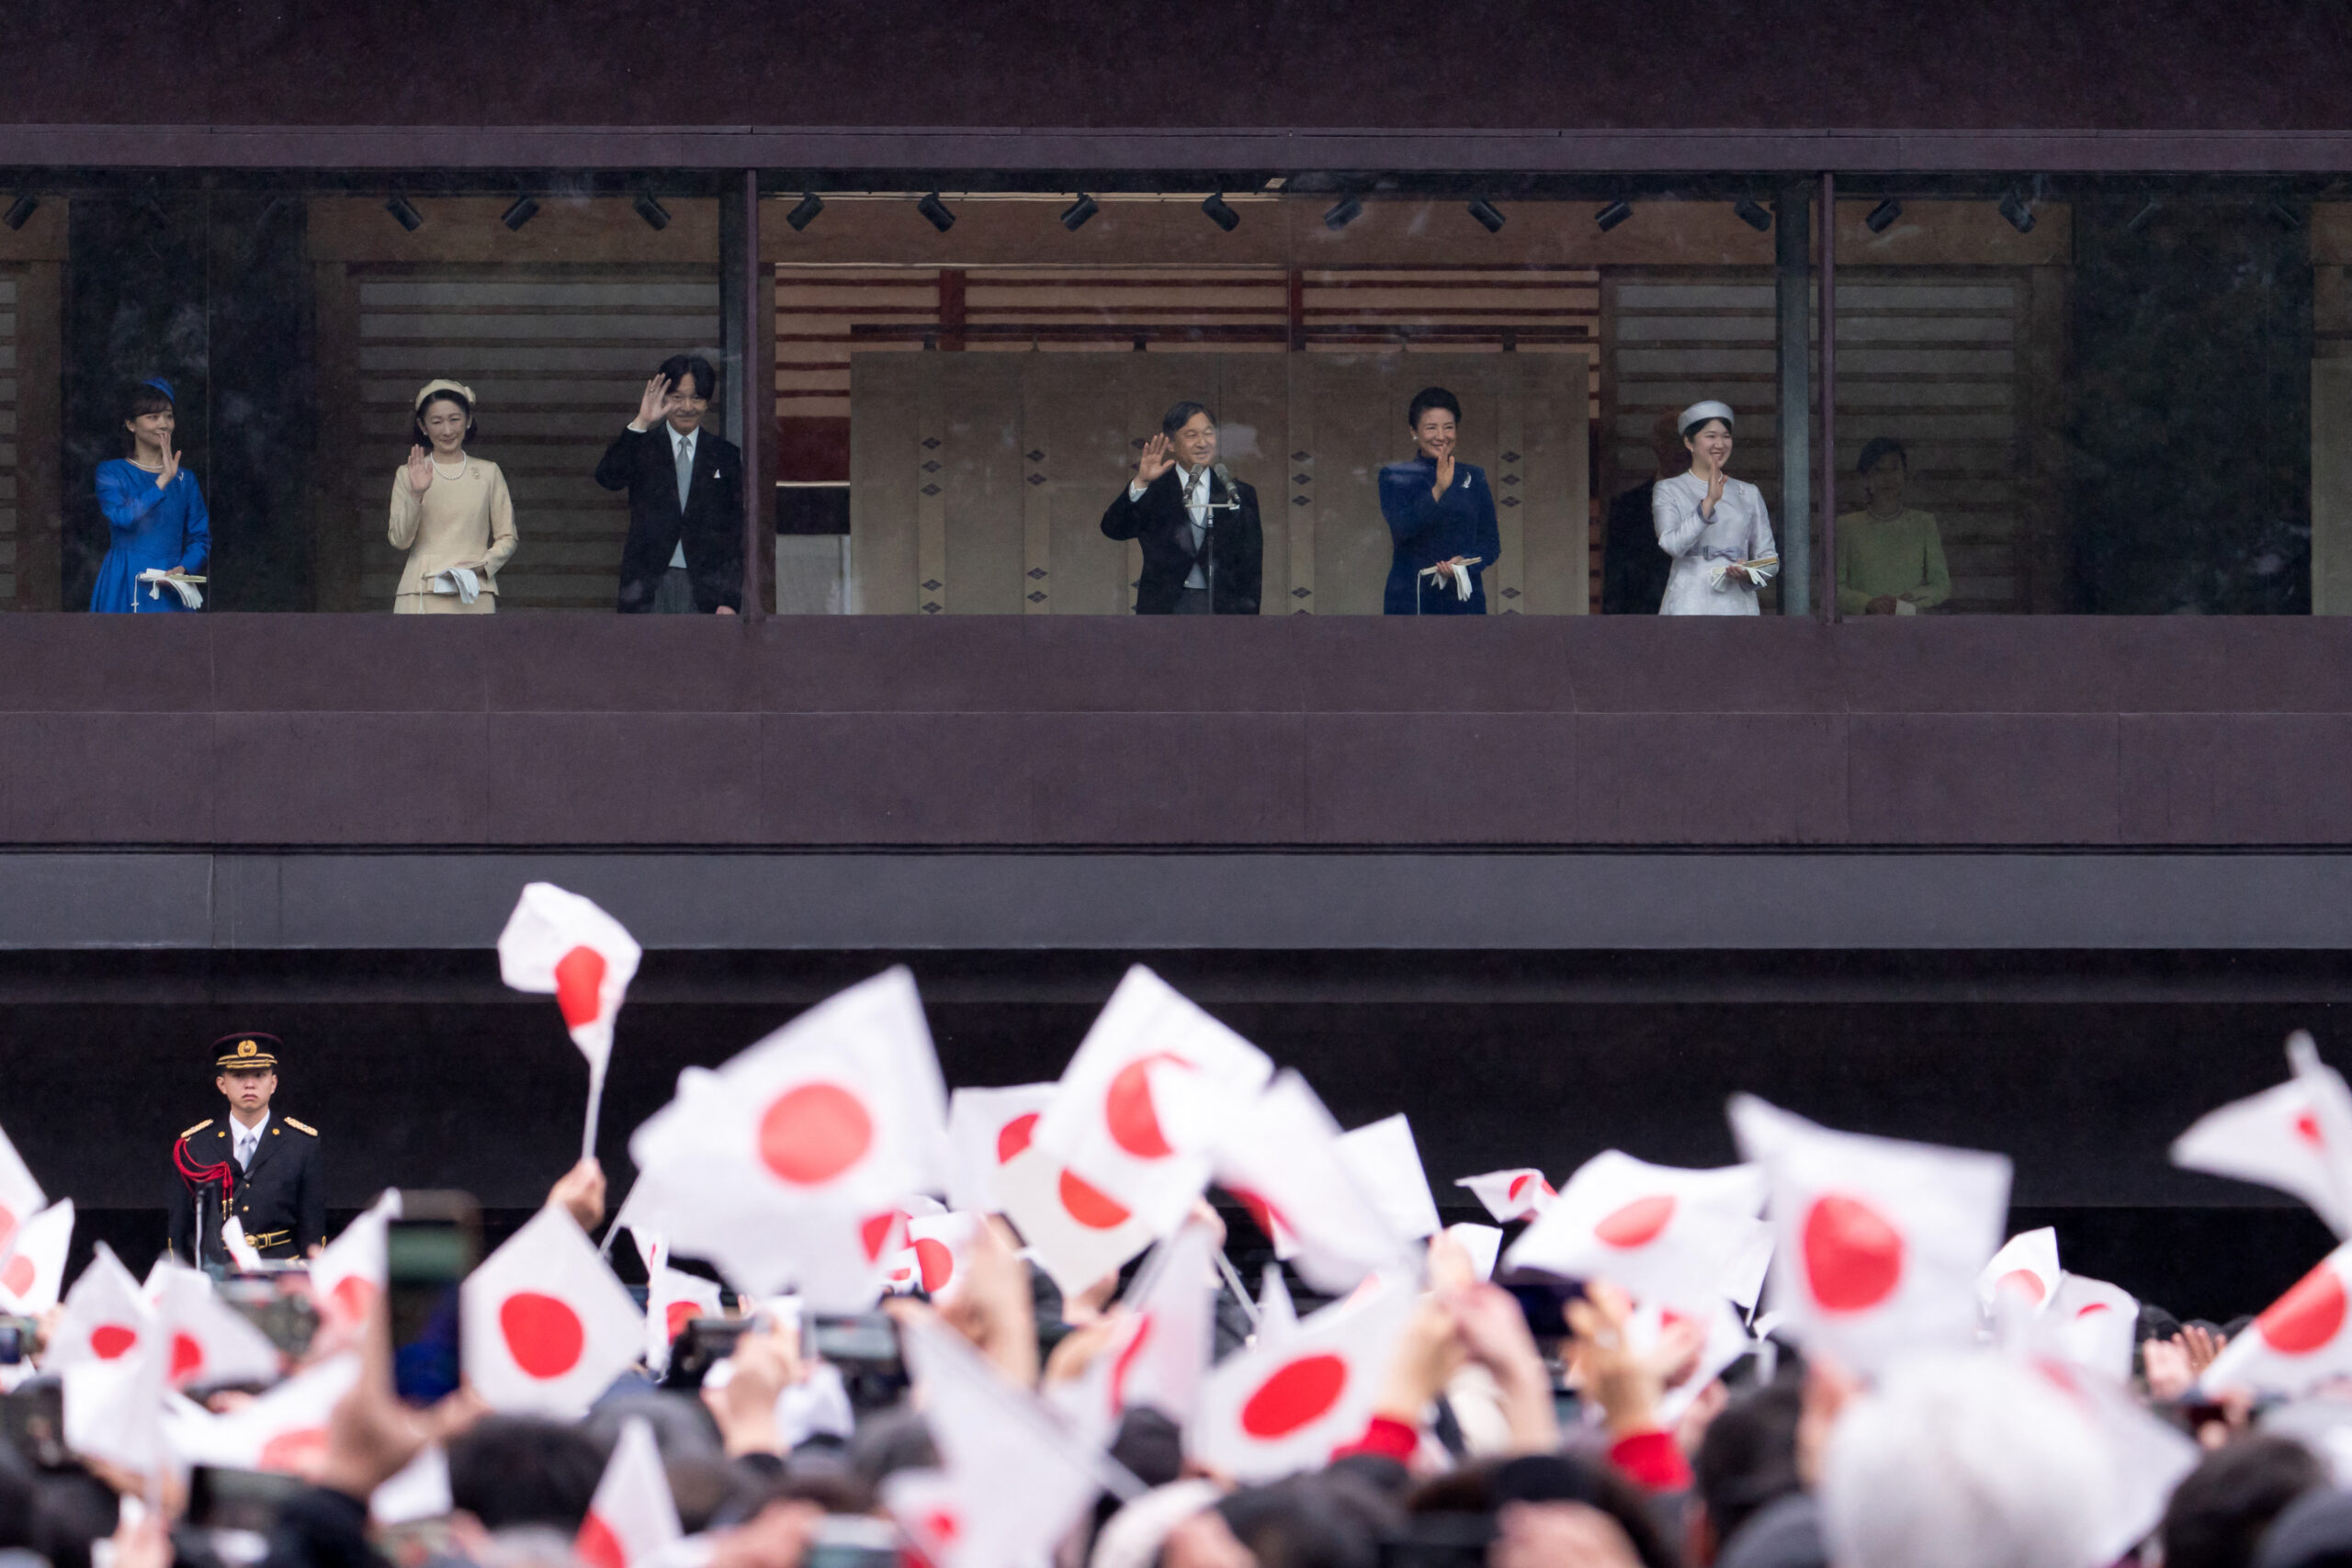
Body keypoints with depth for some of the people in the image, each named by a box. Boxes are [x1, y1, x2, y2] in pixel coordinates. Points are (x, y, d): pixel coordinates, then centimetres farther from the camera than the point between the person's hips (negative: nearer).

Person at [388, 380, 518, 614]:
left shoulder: (488, 473, 11)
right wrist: (416, 494, -12)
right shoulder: (408, 475, 9)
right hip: (421, 596, 0)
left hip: (473, 595, 0)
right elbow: (399, 540, 2)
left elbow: (507, 539, 12)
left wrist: (483, 564, -7)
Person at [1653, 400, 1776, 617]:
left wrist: (1750, 574, -7)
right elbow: (1672, 544, -9)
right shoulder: (1669, 491, 7)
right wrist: (1709, 502, -19)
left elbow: (1768, 555, 16)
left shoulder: (1749, 494, 17)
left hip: (1738, 605, 3)